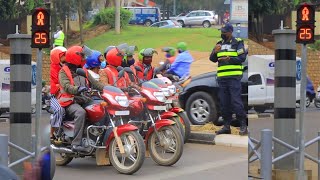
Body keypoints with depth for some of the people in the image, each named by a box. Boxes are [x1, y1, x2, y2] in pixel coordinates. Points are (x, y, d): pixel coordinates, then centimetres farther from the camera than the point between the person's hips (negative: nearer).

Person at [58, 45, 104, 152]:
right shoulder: (64, 72, 2)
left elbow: (94, 83, 20)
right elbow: (67, 87, -15)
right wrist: (78, 89, -35)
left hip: (85, 101, 7)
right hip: (71, 102, -7)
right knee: (81, 112, -38)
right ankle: (76, 143, -40)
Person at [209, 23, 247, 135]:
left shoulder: (237, 43, 3)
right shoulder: (219, 44, 19)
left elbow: (242, 58, -6)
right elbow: (212, 59, 14)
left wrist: (230, 59, -21)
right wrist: (215, 52, -7)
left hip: (234, 77, -6)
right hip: (222, 78, 6)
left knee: (236, 101, -12)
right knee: (224, 103, 6)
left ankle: (243, 126, -9)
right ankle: (226, 126, 11)